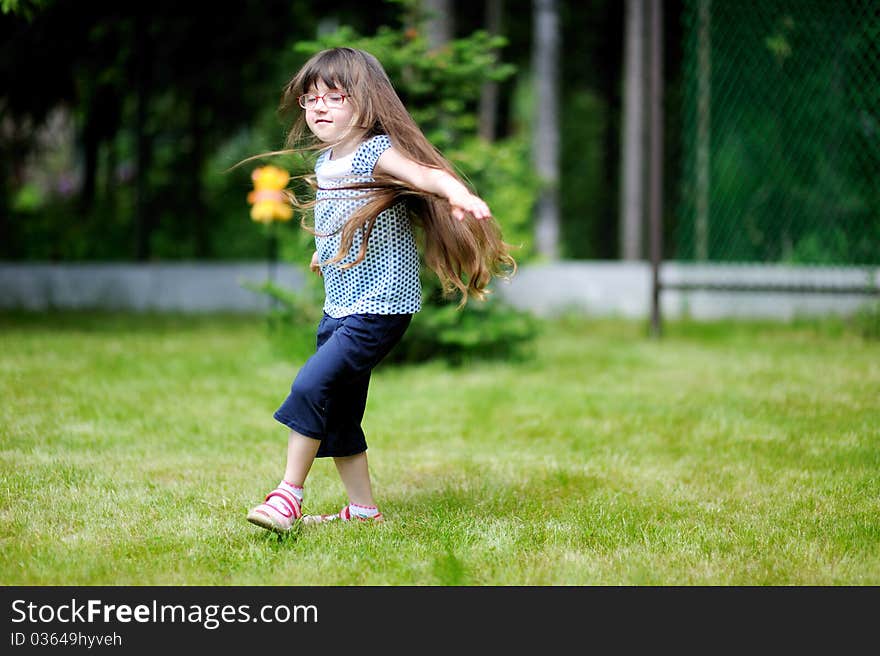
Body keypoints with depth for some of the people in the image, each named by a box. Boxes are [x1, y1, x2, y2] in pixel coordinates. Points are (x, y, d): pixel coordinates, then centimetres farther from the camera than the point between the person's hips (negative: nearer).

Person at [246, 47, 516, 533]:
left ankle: (288, 494, -9)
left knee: (311, 385, -18)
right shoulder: (325, 161, 10)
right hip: (338, 307, 9)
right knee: (338, 411, 11)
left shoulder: (377, 152, -15)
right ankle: (362, 508, 21)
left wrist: (459, 195, -52)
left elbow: (425, 173, -35)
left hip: (381, 308, -9)